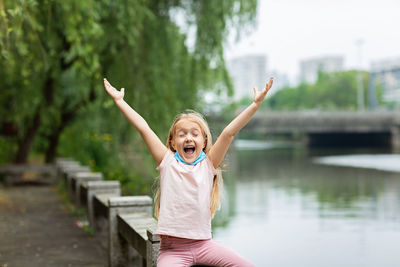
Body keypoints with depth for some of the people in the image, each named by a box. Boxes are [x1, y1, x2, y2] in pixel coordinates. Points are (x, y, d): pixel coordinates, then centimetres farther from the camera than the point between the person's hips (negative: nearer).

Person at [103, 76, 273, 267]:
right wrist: (119, 100, 5)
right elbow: (143, 128, 3)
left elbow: (229, 132, -2)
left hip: (203, 244, 1)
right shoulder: (168, 162, 4)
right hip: (172, 249, -1)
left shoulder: (208, 164, 5)